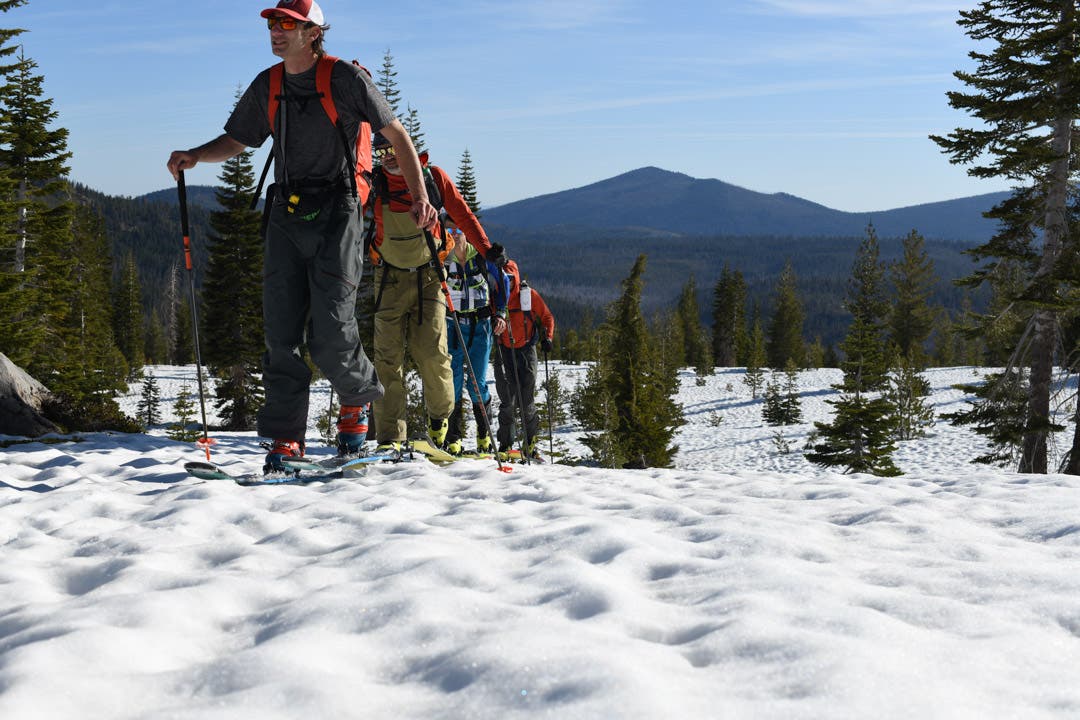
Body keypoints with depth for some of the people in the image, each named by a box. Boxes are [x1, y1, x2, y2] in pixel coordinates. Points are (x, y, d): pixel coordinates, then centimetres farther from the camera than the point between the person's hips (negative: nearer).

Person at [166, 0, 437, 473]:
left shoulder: (344, 78, -5)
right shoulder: (266, 86, 11)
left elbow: (397, 134, -3)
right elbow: (236, 140, 22)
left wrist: (420, 199, -13)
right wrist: (195, 156, 1)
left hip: (335, 212, -5)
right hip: (286, 214, 5)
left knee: (329, 334, -11)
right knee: (281, 332, 0)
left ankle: (357, 399, 20)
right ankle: (285, 438, 6)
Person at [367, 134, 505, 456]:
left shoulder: (434, 176, -1)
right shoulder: (375, 184, 0)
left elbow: (462, 215, 5)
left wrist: (486, 249, -4)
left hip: (428, 276, -1)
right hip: (391, 279, 1)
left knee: (431, 352, -10)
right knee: (388, 357, -6)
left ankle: (439, 415, 18)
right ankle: (389, 438, -5)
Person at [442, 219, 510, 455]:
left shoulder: (482, 256, -1)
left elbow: (503, 283, 12)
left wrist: (500, 314, 4)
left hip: (481, 325, 0)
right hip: (453, 326, 0)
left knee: (477, 385, -3)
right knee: (453, 384, -6)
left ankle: (485, 436, 13)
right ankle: (453, 440, 1)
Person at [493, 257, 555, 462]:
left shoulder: (529, 295, -1)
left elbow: (547, 317, 7)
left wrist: (547, 338, -6)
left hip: (526, 349, -1)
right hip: (503, 351, 1)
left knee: (526, 401, -1)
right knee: (507, 401, -6)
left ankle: (531, 442, 13)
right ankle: (505, 444, 0)